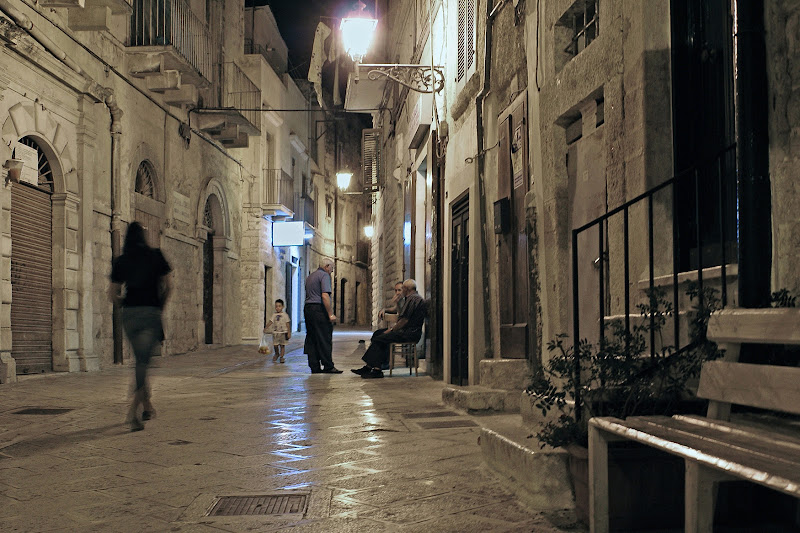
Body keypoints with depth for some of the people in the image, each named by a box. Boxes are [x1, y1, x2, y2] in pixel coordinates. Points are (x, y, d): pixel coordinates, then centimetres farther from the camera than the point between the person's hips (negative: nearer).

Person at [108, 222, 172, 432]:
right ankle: (133, 409, -23)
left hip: (129, 314, 3)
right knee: (143, 361, -6)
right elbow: (166, 287, 3)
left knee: (140, 359, 17)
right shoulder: (155, 256, 2)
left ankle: (147, 406, 23)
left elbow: (113, 295, 6)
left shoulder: (120, 261, 6)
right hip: (151, 312, -3)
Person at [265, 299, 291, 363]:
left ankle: (282, 357, 8)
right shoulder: (274, 315, 8)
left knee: (282, 345, -1)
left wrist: (289, 333, -4)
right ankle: (276, 354, 24)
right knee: (275, 345, -1)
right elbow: (271, 321, 7)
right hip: (275, 332, 2)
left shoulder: (285, 315, -1)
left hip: (283, 332, -2)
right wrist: (266, 328, -5)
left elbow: (288, 324, -1)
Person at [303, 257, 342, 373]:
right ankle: (328, 366, -6)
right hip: (319, 309, -9)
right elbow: (325, 296, -18)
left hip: (307, 307, 9)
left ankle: (314, 367, 7)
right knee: (324, 339, -6)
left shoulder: (310, 276, 22)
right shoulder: (324, 275, -7)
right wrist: (331, 314, -18)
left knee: (312, 340, 7)